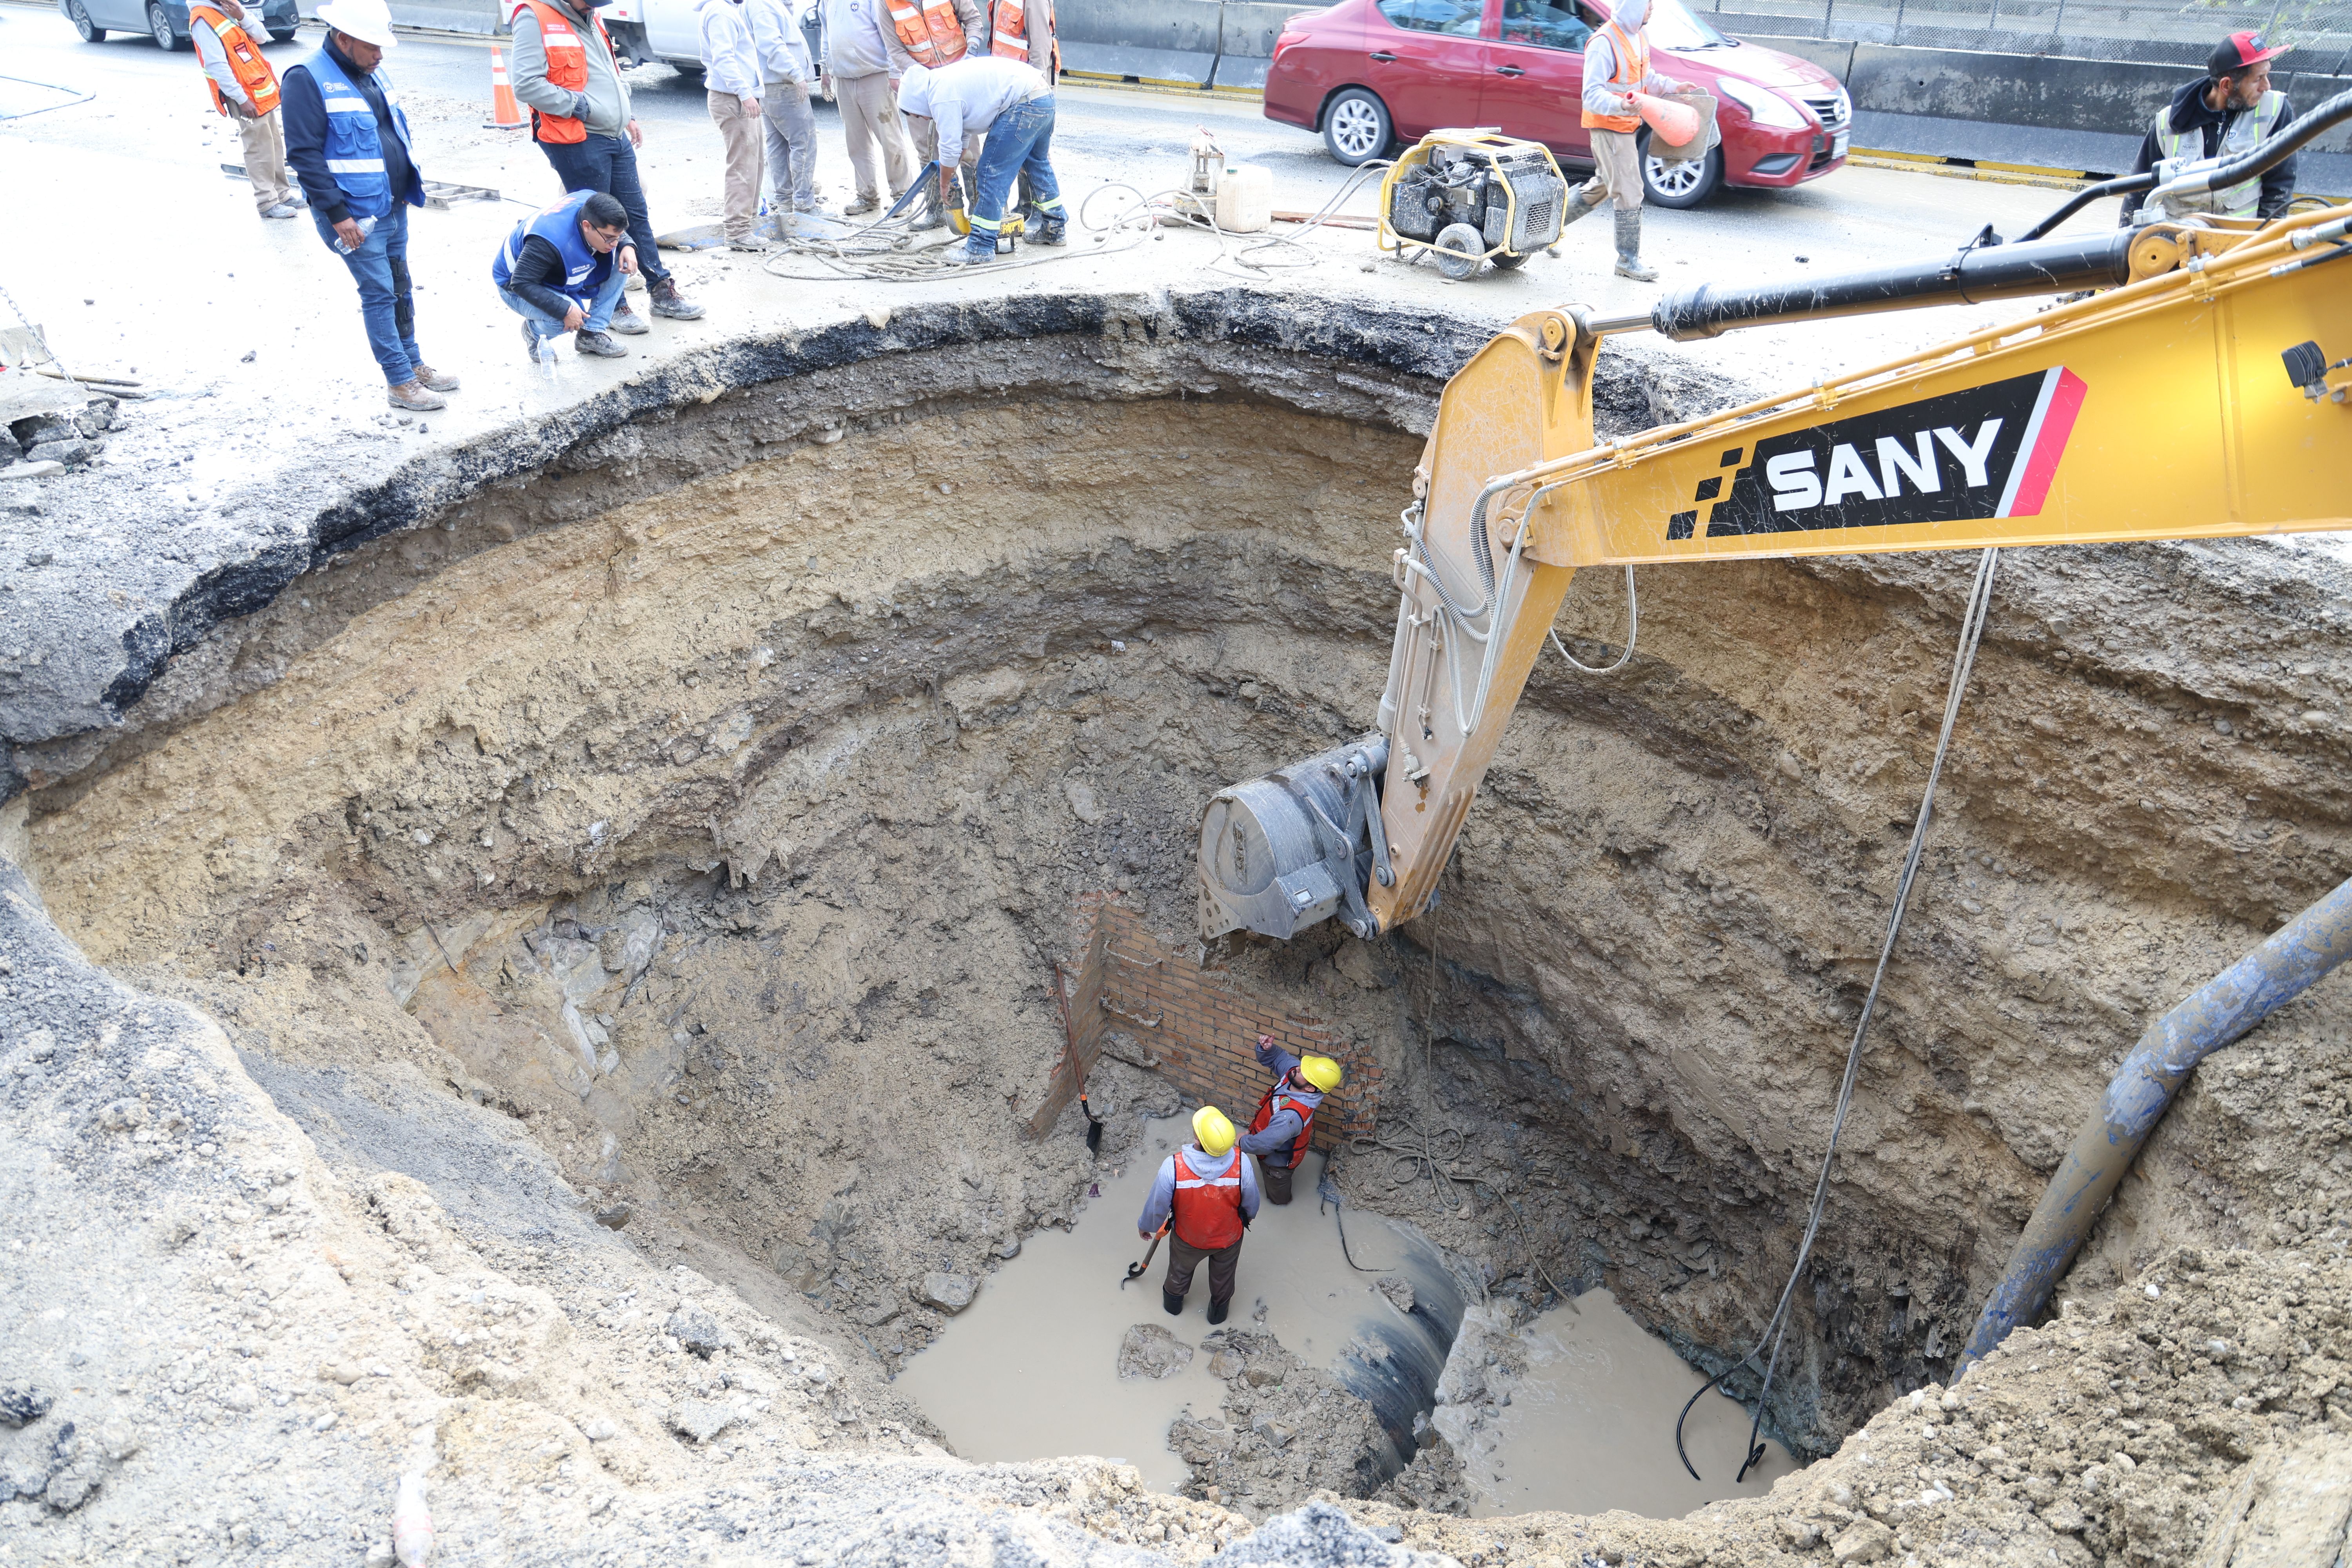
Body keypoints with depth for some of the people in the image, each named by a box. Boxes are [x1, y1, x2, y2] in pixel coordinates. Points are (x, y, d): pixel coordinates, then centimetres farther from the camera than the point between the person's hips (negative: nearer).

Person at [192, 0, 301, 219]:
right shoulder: (202, 19, -15)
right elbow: (216, 65, -20)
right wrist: (241, 99, -22)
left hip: (262, 90, 8)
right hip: (244, 96, -8)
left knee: (275, 145, 13)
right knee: (259, 149, -6)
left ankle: (282, 193, 23)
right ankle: (267, 203, -2)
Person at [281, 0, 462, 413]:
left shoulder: (371, 74, 11)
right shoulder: (308, 80, -15)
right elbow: (305, 155, -19)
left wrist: (411, 181, 18)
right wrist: (336, 214, -21)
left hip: (393, 208, 8)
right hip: (356, 216, -8)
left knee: (400, 288, 16)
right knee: (380, 294, -4)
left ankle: (414, 364, 28)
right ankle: (400, 384, 1)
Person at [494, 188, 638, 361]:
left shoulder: (596, 208, -20)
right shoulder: (549, 241, -41)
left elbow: (619, 230, 3)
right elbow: (522, 283, -36)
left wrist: (628, 246, -20)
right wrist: (565, 310, -40)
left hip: (560, 274, 7)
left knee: (621, 261, -12)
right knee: (567, 316, -38)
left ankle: (591, 335, -5)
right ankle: (534, 331, 0)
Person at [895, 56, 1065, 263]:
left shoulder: (941, 98, -10)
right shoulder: (944, 80, 21)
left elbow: (950, 148, -6)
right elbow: (963, 133, 29)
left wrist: (944, 184, 9)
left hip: (1025, 104, -10)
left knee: (992, 173, -4)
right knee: (1037, 164, 27)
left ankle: (981, 249, -1)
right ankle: (1057, 230, 39)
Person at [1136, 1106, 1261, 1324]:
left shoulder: (1173, 1167, -40)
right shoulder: (1241, 1163, -36)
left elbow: (1157, 1205, -20)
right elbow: (1251, 1202, -14)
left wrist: (1146, 1226, 3)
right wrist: (1249, 1215, 11)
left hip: (1187, 1239, 0)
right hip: (1229, 1237, 1)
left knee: (1180, 1273, 34)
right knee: (1223, 1278, 33)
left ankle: (1173, 1304, 63)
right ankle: (1219, 1313, 60)